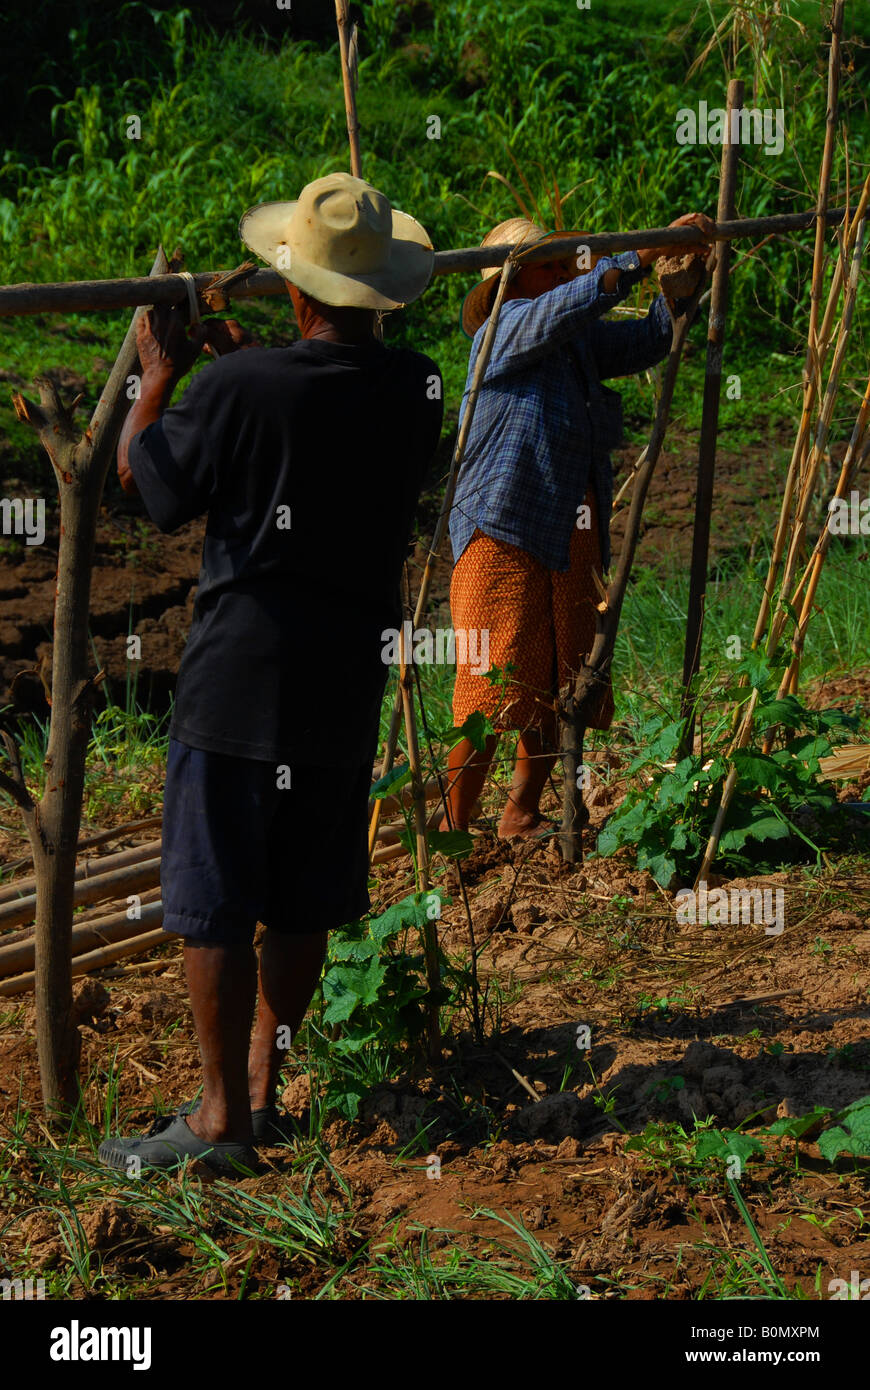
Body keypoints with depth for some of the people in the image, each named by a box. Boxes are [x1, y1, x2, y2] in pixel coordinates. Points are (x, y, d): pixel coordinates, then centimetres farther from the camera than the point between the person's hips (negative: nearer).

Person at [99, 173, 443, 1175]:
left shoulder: (237, 391, -17)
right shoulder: (415, 393, -1)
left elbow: (144, 480, -2)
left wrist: (160, 373, 11)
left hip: (237, 679, -5)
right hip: (345, 687, 5)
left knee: (216, 906, 2)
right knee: (303, 903, 14)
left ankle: (223, 1119, 7)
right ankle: (259, 1088, 26)